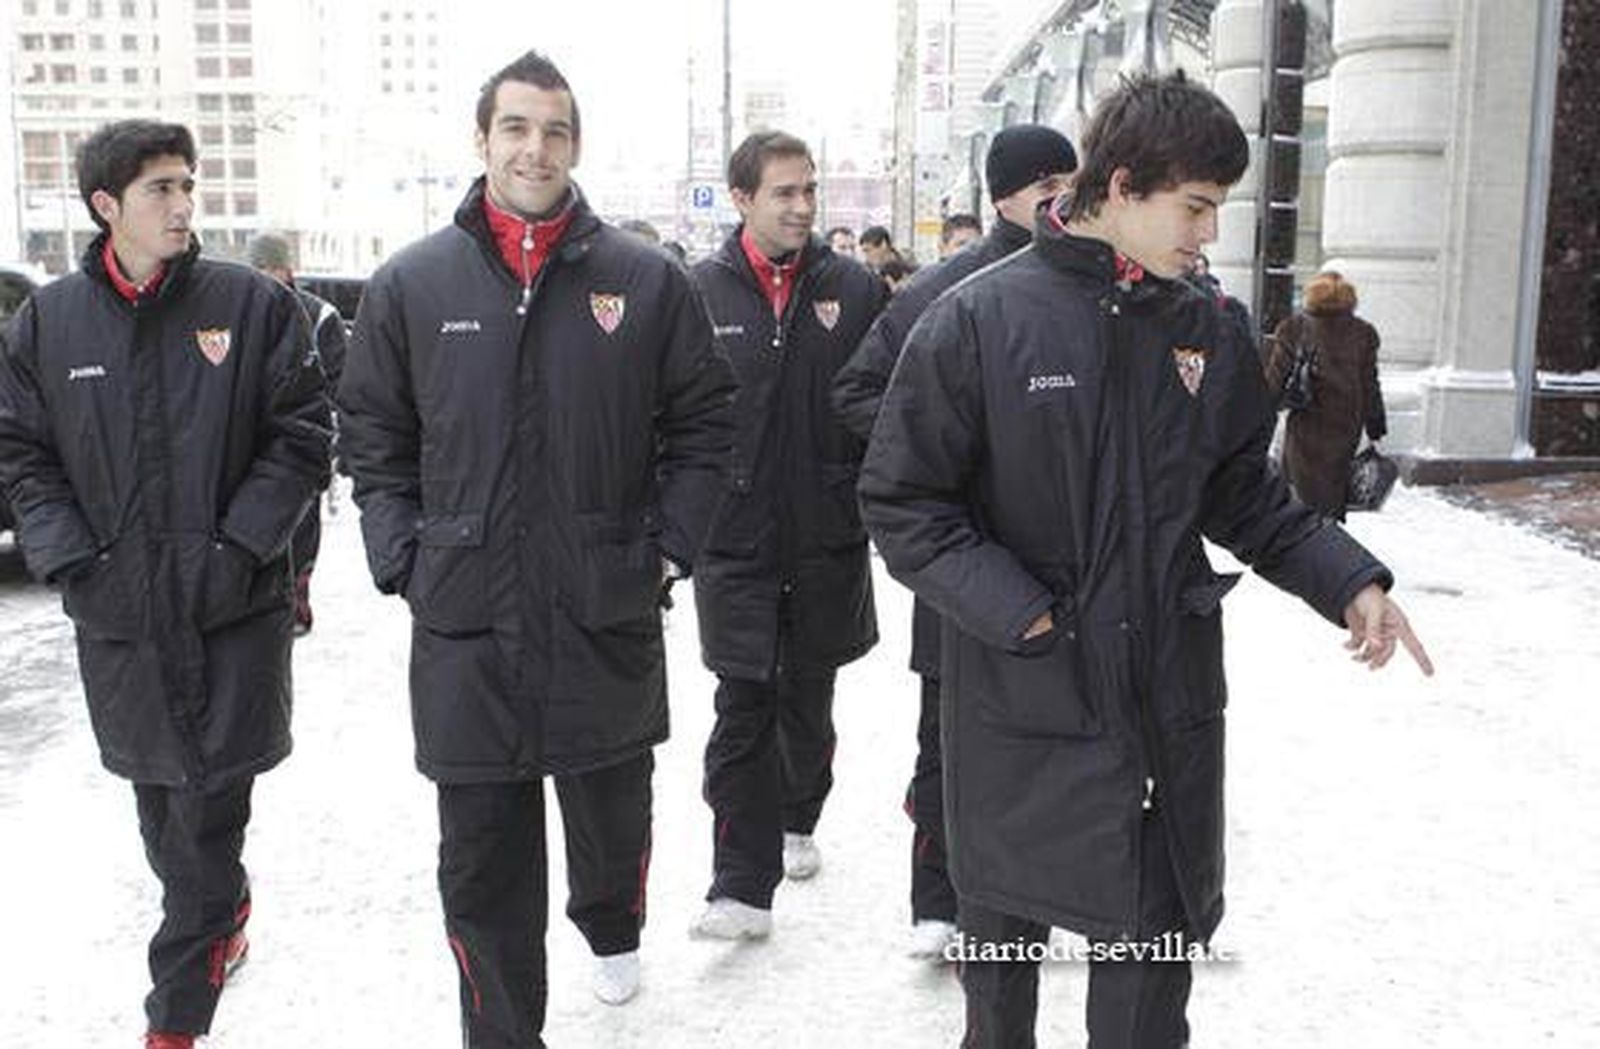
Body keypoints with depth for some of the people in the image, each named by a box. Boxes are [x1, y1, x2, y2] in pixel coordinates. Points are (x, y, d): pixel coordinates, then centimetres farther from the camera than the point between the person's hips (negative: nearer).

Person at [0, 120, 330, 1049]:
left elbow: (301, 439, -4)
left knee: (208, 808, 0)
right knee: (161, 806, 16)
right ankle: (226, 918, 42)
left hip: (234, 611, -3)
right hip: (115, 614, 3)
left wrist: (240, 548, -12)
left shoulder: (255, 303, -4)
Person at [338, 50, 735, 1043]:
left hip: (609, 617, 0)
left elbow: (701, 423, 5)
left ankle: (613, 930, 52)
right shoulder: (412, 284, 2)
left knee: (615, 816, 19)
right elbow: (374, 438, 8)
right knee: (481, 863, 7)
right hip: (464, 625, 0)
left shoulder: (647, 279, 0)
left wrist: (668, 547, -2)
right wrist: (404, 561, -1)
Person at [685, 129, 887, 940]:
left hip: (827, 538, 2)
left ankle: (797, 821, 41)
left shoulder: (854, 288, 2)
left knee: (808, 698, 17)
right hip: (734, 538, -2)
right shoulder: (700, 291, -2)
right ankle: (743, 883, 4)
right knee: (743, 708, -2)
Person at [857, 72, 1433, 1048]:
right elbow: (901, 501, -10)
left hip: (1170, 704, 3)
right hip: (1022, 706, -3)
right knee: (1003, 934, 18)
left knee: (1157, 945, 12)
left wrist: (1349, 581, -1)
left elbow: (1244, 493, 13)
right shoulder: (977, 320, -11)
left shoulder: (1208, 334, 3)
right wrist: (1021, 615, -17)